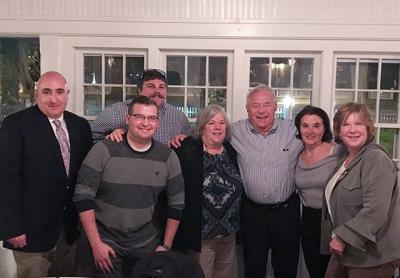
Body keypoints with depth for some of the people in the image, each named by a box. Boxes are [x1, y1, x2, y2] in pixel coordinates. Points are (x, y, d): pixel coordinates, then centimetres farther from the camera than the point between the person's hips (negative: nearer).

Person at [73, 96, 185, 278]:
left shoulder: (168, 157, -3)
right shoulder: (103, 151, -11)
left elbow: (177, 202, 4)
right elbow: (83, 196, -10)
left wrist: (166, 245, 4)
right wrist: (96, 244, -11)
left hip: (148, 244, 3)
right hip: (106, 242, -2)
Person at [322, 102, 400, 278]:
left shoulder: (376, 159, -17)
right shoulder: (344, 159, 9)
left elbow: (375, 211, -26)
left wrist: (343, 237, -21)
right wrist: (336, 237, 13)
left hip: (371, 257, -8)